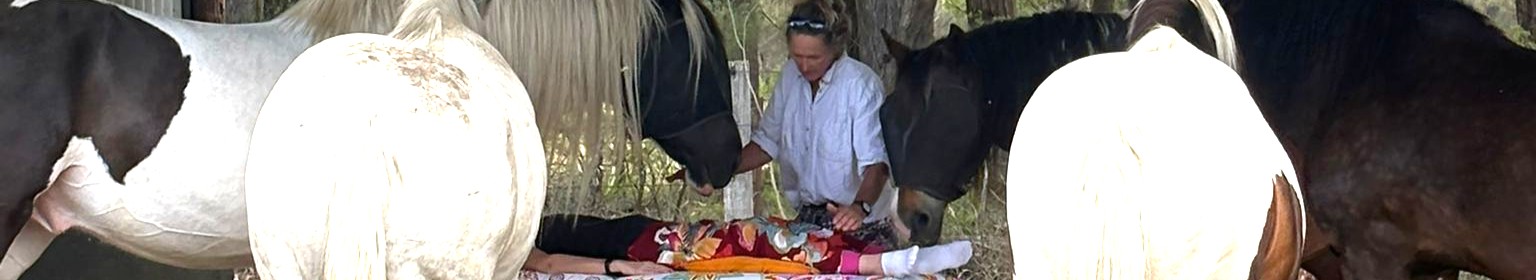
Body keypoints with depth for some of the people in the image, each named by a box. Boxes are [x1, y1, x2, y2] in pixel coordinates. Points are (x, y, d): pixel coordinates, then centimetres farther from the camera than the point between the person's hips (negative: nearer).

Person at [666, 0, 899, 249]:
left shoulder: (861, 84, -17)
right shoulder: (790, 76, 4)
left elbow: (876, 161, -23)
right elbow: (767, 143, 14)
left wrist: (860, 207, -41)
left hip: (860, 226, -5)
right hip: (807, 217, 5)